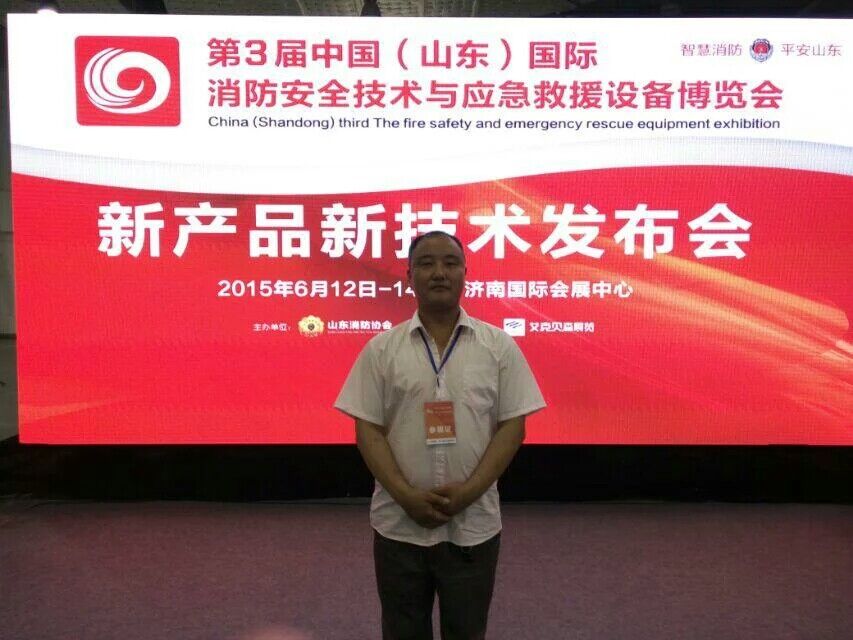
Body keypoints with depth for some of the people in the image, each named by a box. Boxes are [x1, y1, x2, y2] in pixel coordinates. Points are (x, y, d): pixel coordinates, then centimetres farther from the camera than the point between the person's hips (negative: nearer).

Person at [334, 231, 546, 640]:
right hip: (399, 524, 0)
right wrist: (407, 496, -14)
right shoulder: (381, 349, -1)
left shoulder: (499, 346, -1)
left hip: (473, 524, 0)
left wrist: (469, 491, -15)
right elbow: (367, 430, -3)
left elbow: (512, 427, -3)